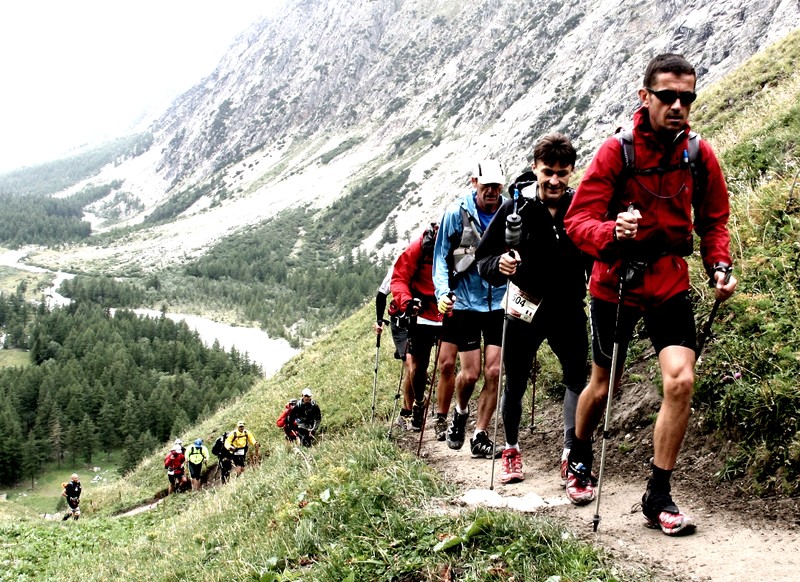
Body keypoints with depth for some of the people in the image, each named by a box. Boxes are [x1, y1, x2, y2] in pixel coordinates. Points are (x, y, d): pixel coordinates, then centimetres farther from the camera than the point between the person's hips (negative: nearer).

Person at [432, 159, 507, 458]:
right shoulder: (456, 213, -4)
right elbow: (441, 257, 1)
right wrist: (442, 292, -12)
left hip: (500, 303, 1)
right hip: (465, 303, -1)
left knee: (494, 372, -4)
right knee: (471, 372, -3)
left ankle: (480, 437, 9)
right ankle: (460, 412, 29)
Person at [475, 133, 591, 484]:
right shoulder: (515, 208, -9)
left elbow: (597, 260, -1)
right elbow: (483, 258, -4)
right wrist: (498, 265, -25)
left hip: (568, 309, 0)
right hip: (524, 309, 0)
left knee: (577, 378, -14)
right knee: (515, 385, 11)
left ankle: (571, 453, -11)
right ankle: (511, 451, 31)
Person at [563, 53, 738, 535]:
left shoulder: (700, 155, -4)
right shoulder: (616, 152, -13)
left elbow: (713, 221, 9)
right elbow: (579, 221, -15)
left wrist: (720, 268, -8)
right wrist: (612, 232, -36)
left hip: (670, 282, 2)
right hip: (616, 281, -2)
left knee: (681, 381, -14)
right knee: (604, 384, 12)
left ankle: (659, 496, 1)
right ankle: (579, 458, 43)